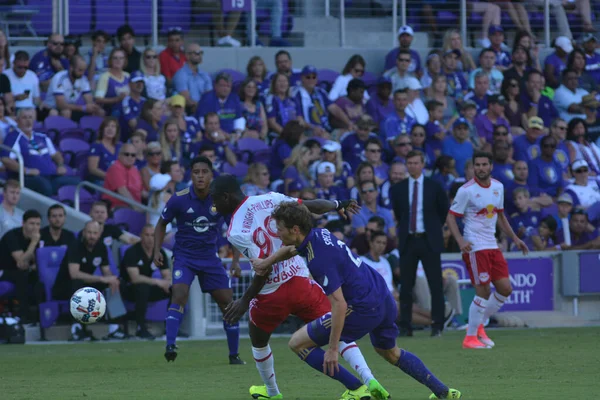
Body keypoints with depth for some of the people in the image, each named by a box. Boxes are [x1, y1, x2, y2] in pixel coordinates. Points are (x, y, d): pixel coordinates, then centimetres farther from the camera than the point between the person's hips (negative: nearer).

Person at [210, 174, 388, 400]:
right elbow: (311, 207, 0)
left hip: (271, 294, -3)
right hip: (299, 280, 3)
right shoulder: (269, 200, -2)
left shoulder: (235, 233, -13)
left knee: (258, 339, 27)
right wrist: (338, 205, 19)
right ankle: (369, 380, -8)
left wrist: (245, 301, -10)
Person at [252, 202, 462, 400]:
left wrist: (332, 348, -23)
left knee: (297, 343, 1)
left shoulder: (319, 259, -23)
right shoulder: (318, 234, 4)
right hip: (384, 299, 10)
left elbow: (339, 304, -26)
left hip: (363, 308, -10)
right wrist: (266, 262, 22)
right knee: (390, 353, 34)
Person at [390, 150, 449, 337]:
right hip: (408, 240, 2)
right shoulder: (398, 189, 6)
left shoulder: (434, 187, 1)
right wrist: (405, 227, 12)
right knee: (406, 286, 1)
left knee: (436, 285, -3)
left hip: (429, 241, -2)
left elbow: (444, 211, 10)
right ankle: (405, 326, 4)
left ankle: (437, 326, 0)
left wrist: (434, 228, 10)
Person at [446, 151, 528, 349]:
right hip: (475, 247, -7)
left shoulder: (498, 187, 9)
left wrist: (514, 238, 17)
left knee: (505, 289, 3)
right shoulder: (466, 190, -11)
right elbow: (451, 216, -9)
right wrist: (460, 240, -23)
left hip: (492, 245, 7)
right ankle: (470, 338, 1)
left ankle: (478, 325, 20)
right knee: (484, 292, -10)